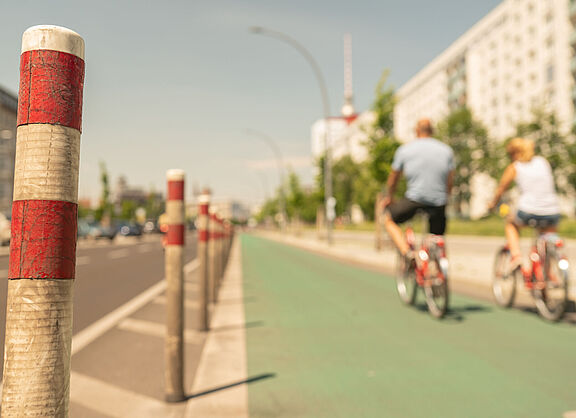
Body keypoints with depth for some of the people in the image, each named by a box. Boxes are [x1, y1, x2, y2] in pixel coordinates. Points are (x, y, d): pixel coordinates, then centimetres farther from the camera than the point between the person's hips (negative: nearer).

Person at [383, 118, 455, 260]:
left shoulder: (405, 149, 6)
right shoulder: (447, 150, 11)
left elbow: (393, 178, 14)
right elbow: (450, 181, 12)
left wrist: (388, 198, 29)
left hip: (414, 199, -3)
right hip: (438, 202, 3)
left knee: (388, 219, 16)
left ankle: (407, 253, -4)